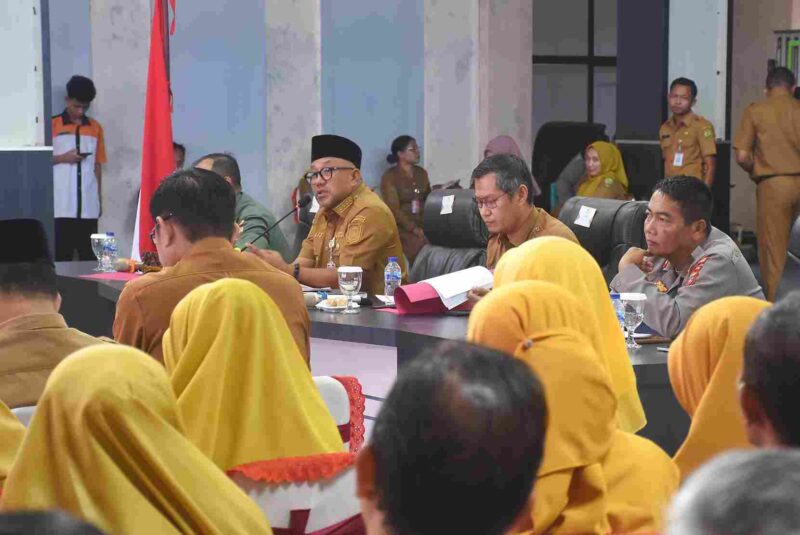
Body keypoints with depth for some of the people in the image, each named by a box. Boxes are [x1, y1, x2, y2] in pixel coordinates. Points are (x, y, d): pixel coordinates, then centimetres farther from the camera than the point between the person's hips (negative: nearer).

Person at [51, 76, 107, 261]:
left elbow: (97, 165, 15)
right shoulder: (52, 125, 2)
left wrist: (99, 199, 13)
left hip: (88, 205, 3)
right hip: (62, 205, -3)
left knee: (89, 256, 2)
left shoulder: (95, 128, 12)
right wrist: (63, 158, -12)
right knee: (62, 255, -4)